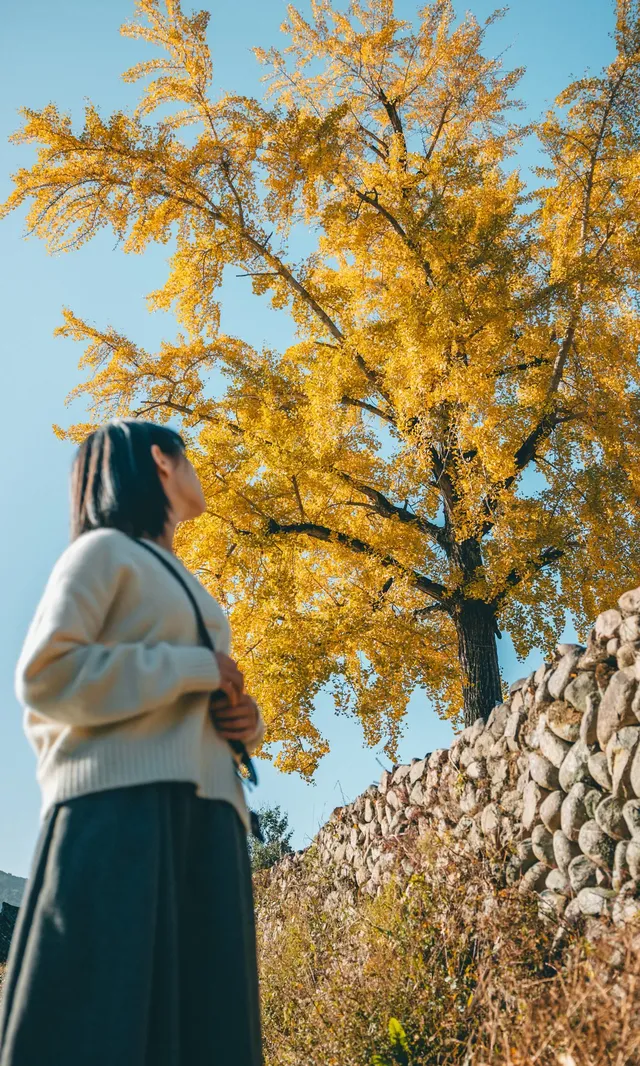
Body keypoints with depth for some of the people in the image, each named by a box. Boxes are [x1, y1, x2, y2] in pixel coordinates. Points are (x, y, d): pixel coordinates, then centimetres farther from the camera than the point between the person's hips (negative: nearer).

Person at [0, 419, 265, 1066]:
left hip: (203, 813, 7)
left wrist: (246, 719, 7)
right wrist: (198, 670, -7)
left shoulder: (188, 588, 30)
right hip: (122, 800, -7)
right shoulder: (105, 550, 6)